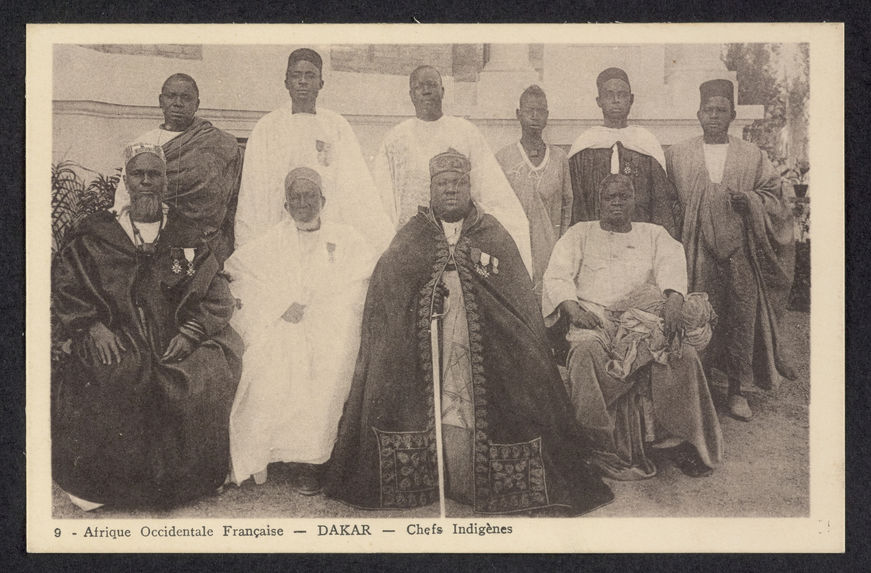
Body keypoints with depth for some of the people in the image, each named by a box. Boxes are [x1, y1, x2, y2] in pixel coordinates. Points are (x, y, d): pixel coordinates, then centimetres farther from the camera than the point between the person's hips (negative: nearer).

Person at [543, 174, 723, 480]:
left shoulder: (653, 234, 24)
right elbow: (557, 275, 7)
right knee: (588, 353, -36)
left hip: (647, 316, 2)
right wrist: (572, 306, -14)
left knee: (683, 354, -28)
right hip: (594, 316, -1)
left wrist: (674, 297, -19)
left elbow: (672, 264, 4)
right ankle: (606, 447, -28)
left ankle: (681, 439, -15)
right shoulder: (580, 234, 20)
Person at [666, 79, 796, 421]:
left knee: (742, 316, 0)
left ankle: (737, 389, 11)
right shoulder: (678, 155, 9)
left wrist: (748, 199, -9)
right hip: (697, 250, -1)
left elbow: (774, 196, 9)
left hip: (740, 249, 1)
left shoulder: (752, 156, 10)